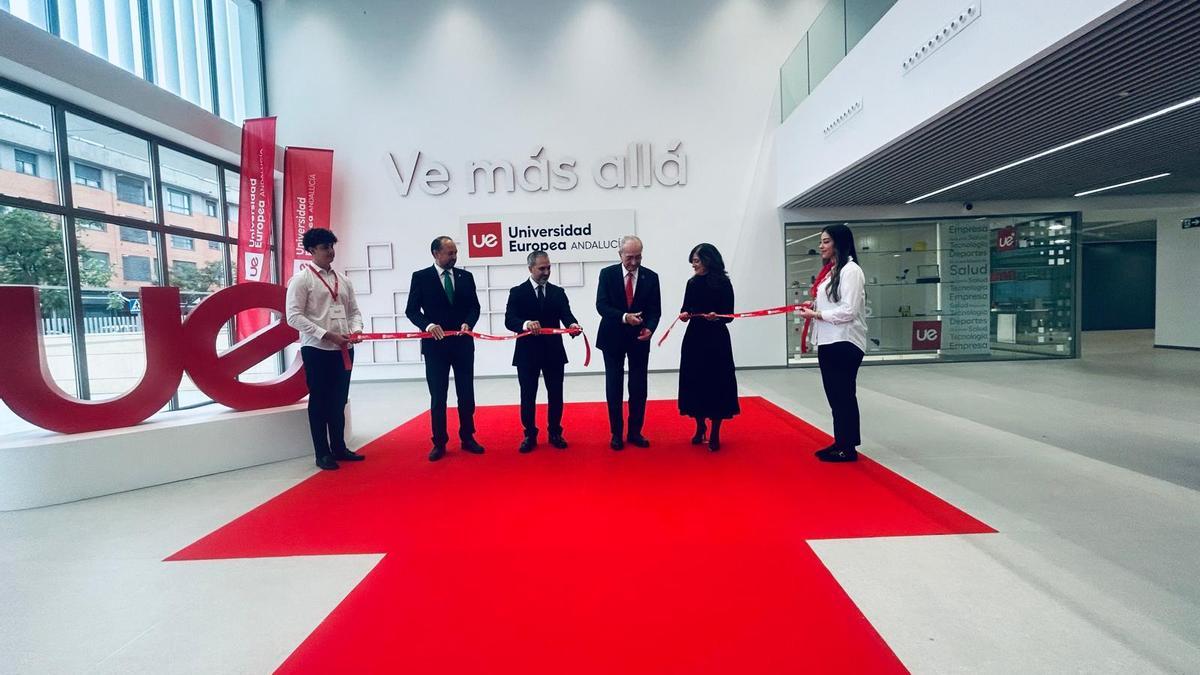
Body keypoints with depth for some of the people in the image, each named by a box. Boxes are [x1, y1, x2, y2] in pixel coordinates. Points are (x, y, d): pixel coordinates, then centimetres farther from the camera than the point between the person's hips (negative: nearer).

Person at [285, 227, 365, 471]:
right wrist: (327, 335, -19)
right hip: (316, 350, -5)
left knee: (339, 401, 13)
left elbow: (354, 310, 15)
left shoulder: (343, 280, 12)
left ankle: (339, 448, 24)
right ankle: (323, 453, 14)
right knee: (319, 402, 4)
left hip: (344, 349, 5)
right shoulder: (301, 280, -4)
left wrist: (355, 330, -7)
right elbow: (294, 316, -12)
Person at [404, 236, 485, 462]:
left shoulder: (466, 276, 6)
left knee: (466, 393, 9)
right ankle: (439, 443, 14)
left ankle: (467, 437, 21)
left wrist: (468, 323, -13)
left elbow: (474, 306, 6)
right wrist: (428, 325, -20)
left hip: (463, 343, 3)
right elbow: (411, 310, -3)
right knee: (438, 396, 4)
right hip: (435, 344, -2)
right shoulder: (421, 277, -1)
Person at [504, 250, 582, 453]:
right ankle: (530, 435, 21)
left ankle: (555, 433, 25)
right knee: (528, 396, 7)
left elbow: (566, 314, -6)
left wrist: (572, 324, -30)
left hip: (553, 352, 2)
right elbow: (509, 320, -13)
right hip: (527, 353, -2)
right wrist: (526, 324, -35)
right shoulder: (517, 292, -2)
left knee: (555, 395, 9)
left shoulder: (558, 292, 7)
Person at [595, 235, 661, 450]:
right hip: (613, 338, -1)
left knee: (639, 387, 6)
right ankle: (616, 433, 19)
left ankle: (635, 432, 21)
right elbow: (601, 305, -12)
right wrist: (624, 317, -27)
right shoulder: (607, 274, -5)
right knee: (614, 387, 6)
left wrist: (649, 328, -22)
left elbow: (655, 310, -2)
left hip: (639, 338, 1)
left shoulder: (651, 277, -2)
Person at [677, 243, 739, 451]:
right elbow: (686, 307, 11)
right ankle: (700, 427, 25)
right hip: (694, 337, 4)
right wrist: (684, 314, -11)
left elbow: (729, 315, -7)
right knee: (694, 381, 7)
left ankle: (715, 434, 12)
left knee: (716, 382, 0)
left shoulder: (723, 283, -6)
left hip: (716, 340, -4)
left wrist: (717, 317, -27)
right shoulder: (692, 283, 7)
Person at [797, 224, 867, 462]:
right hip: (828, 342, 9)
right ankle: (840, 442, 24)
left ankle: (848, 447, 11)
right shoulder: (831, 270, 16)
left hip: (845, 343, -9)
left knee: (844, 395, 0)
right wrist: (813, 306, 6)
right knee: (835, 396, 14)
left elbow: (848, 311, -19)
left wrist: (816, 314, -14)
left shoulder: (851, 270, -12)